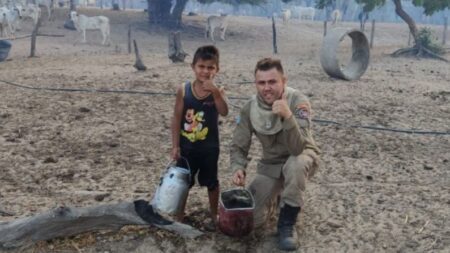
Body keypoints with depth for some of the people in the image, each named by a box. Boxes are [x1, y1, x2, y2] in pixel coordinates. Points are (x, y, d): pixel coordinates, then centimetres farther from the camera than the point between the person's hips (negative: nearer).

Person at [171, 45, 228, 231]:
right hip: (186, 146, 1)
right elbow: (176, 119, -5)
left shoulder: (217, 91, -10)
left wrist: (215, 92, -40)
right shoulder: (184, 89, -8)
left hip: (209, 147, -1)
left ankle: (214, 216, 32)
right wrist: (175, 146, -6)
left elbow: (224, 112, -28)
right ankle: (179, 218, 29)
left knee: (211, 182, 15)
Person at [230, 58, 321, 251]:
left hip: (302, 157, -3)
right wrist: (238, 168, -26)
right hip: (270, 164, 3)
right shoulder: (250, 108, -13)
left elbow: (297, 148, -37)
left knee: (295, 165, -41)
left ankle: (287, 224, -17)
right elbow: (239, 146, -5)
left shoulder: (298, 102, -27)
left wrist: (288, 117, -53)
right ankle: (277, 192, 24)